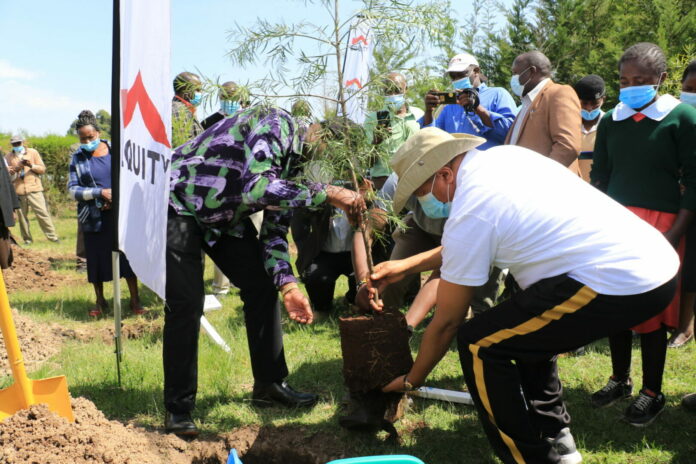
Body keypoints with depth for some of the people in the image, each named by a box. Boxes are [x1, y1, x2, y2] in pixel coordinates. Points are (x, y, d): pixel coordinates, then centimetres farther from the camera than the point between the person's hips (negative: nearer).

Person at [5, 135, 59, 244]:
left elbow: (42, 169, 6)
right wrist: (16, 169, -11)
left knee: (43, 213, -5)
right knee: (22, 216, 2)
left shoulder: (33, 152, 8)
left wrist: (32, 165, -12)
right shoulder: (9, 157, 10)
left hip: (34, 189, -1)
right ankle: (27, 240, 10)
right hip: (18, 191, 1)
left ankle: (52, 236, 0)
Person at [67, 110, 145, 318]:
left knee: (127, 254, -1)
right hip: (93, 218, 1)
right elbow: (72, 190, -4)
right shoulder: (77, 158, 1)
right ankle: (100, 302, 23)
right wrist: (100, 193, -15)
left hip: (120, 214, -1)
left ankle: (135, 300, 9)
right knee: (97, 258, 8)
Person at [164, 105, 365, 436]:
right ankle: (178, 408, 0)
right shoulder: (275, 124, -26)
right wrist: (326, 194, -39)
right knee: (186, 304, -14)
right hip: (179, 204, -9)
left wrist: (288, 285, -12)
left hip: (224, 215, 9)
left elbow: (274, 231, 1)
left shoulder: (295, 163, 0)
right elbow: (255, 187, -43)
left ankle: (268, 384, 17)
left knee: (262, 286, 5)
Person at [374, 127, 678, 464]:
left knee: (478, 343, -4)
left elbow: (446, 322, 1)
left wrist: (411, 380, 16)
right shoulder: (504, 156, 13)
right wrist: (406, 266, 30)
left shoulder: (468, 214, -11)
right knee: (525, 330, 26)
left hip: (621, 285, -10)